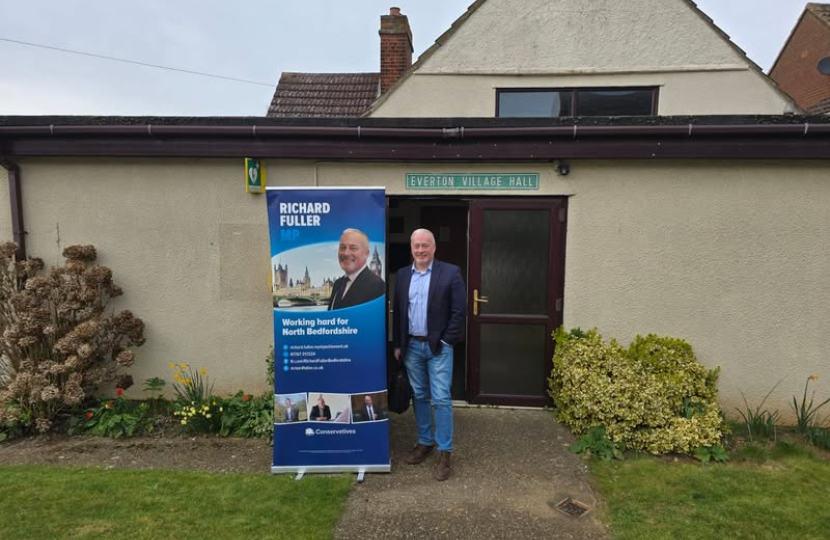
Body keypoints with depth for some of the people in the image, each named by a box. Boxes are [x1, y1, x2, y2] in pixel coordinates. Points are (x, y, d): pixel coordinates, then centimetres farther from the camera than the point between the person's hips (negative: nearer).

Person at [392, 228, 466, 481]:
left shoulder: (450, 272, -7)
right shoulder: (402, 275, 6)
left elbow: (459, 311, -8)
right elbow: (397, 311, 10)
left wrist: (446, 341, -11)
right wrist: (397, 345, 8)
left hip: (438, 347, -4)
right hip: (411, 346, 4)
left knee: (441, 399, -2)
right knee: (419, 397, 14)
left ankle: (444, 451, 10)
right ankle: (425, 442, 29)